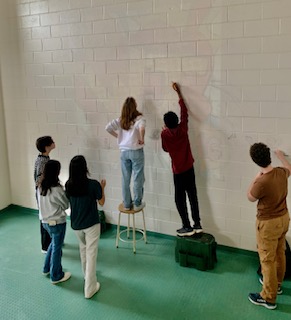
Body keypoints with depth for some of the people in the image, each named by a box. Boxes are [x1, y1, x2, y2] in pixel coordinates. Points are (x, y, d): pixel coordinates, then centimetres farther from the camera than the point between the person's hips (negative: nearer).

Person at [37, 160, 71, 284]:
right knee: (57, 248, 10)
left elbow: (42, 203, 8)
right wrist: (64, 192, 4)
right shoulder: (57, 189, -25)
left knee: (53, 243, 28)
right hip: (57, 222, -7)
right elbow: (66, 205, -11)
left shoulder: (40, 187, -4)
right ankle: (56, 276, 25)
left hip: (45, 221, 7)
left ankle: (47, 268, 41)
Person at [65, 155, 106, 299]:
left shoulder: (68, 185, -8)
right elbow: (101, 202, -6)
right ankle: (89, 288, 11)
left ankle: (87, 275, 47)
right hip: (91, 224, -5)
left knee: (83, 249, 27)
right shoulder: (93, 184, -20)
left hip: (76, 225, 5)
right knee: (91, 254, 5)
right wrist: (102, 188, 9)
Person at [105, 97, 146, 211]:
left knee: (125, 179, 12)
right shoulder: (139, 118, -11)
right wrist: (142, 139, -19)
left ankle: (127, 204, 22)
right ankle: (137, 204, 19)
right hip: (136, 151, -4)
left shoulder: (120, 120, 3)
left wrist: (117, 136, 7)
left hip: (124, 151, 5)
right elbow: (142, 127, -33)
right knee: (138, 178, 9)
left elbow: (108, 127, -2)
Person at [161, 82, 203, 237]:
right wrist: (178, 92, 16)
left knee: (180, 199, 7)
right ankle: (197, 224, 17)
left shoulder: (164, 134, -12)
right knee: (192, 196, 11)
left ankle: (187, 227, 9)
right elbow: (184, 111, 7)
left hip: (178, 171, -3)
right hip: (189, 168, 4)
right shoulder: (183, 128, -6)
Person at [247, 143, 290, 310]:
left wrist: (256, 178, -2)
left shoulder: (262, 182, -31)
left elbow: (250, 197, -9)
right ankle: (277, 283, 45)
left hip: (269, 224, -8)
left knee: (268, 260, 5)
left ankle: (268, 298, 18)